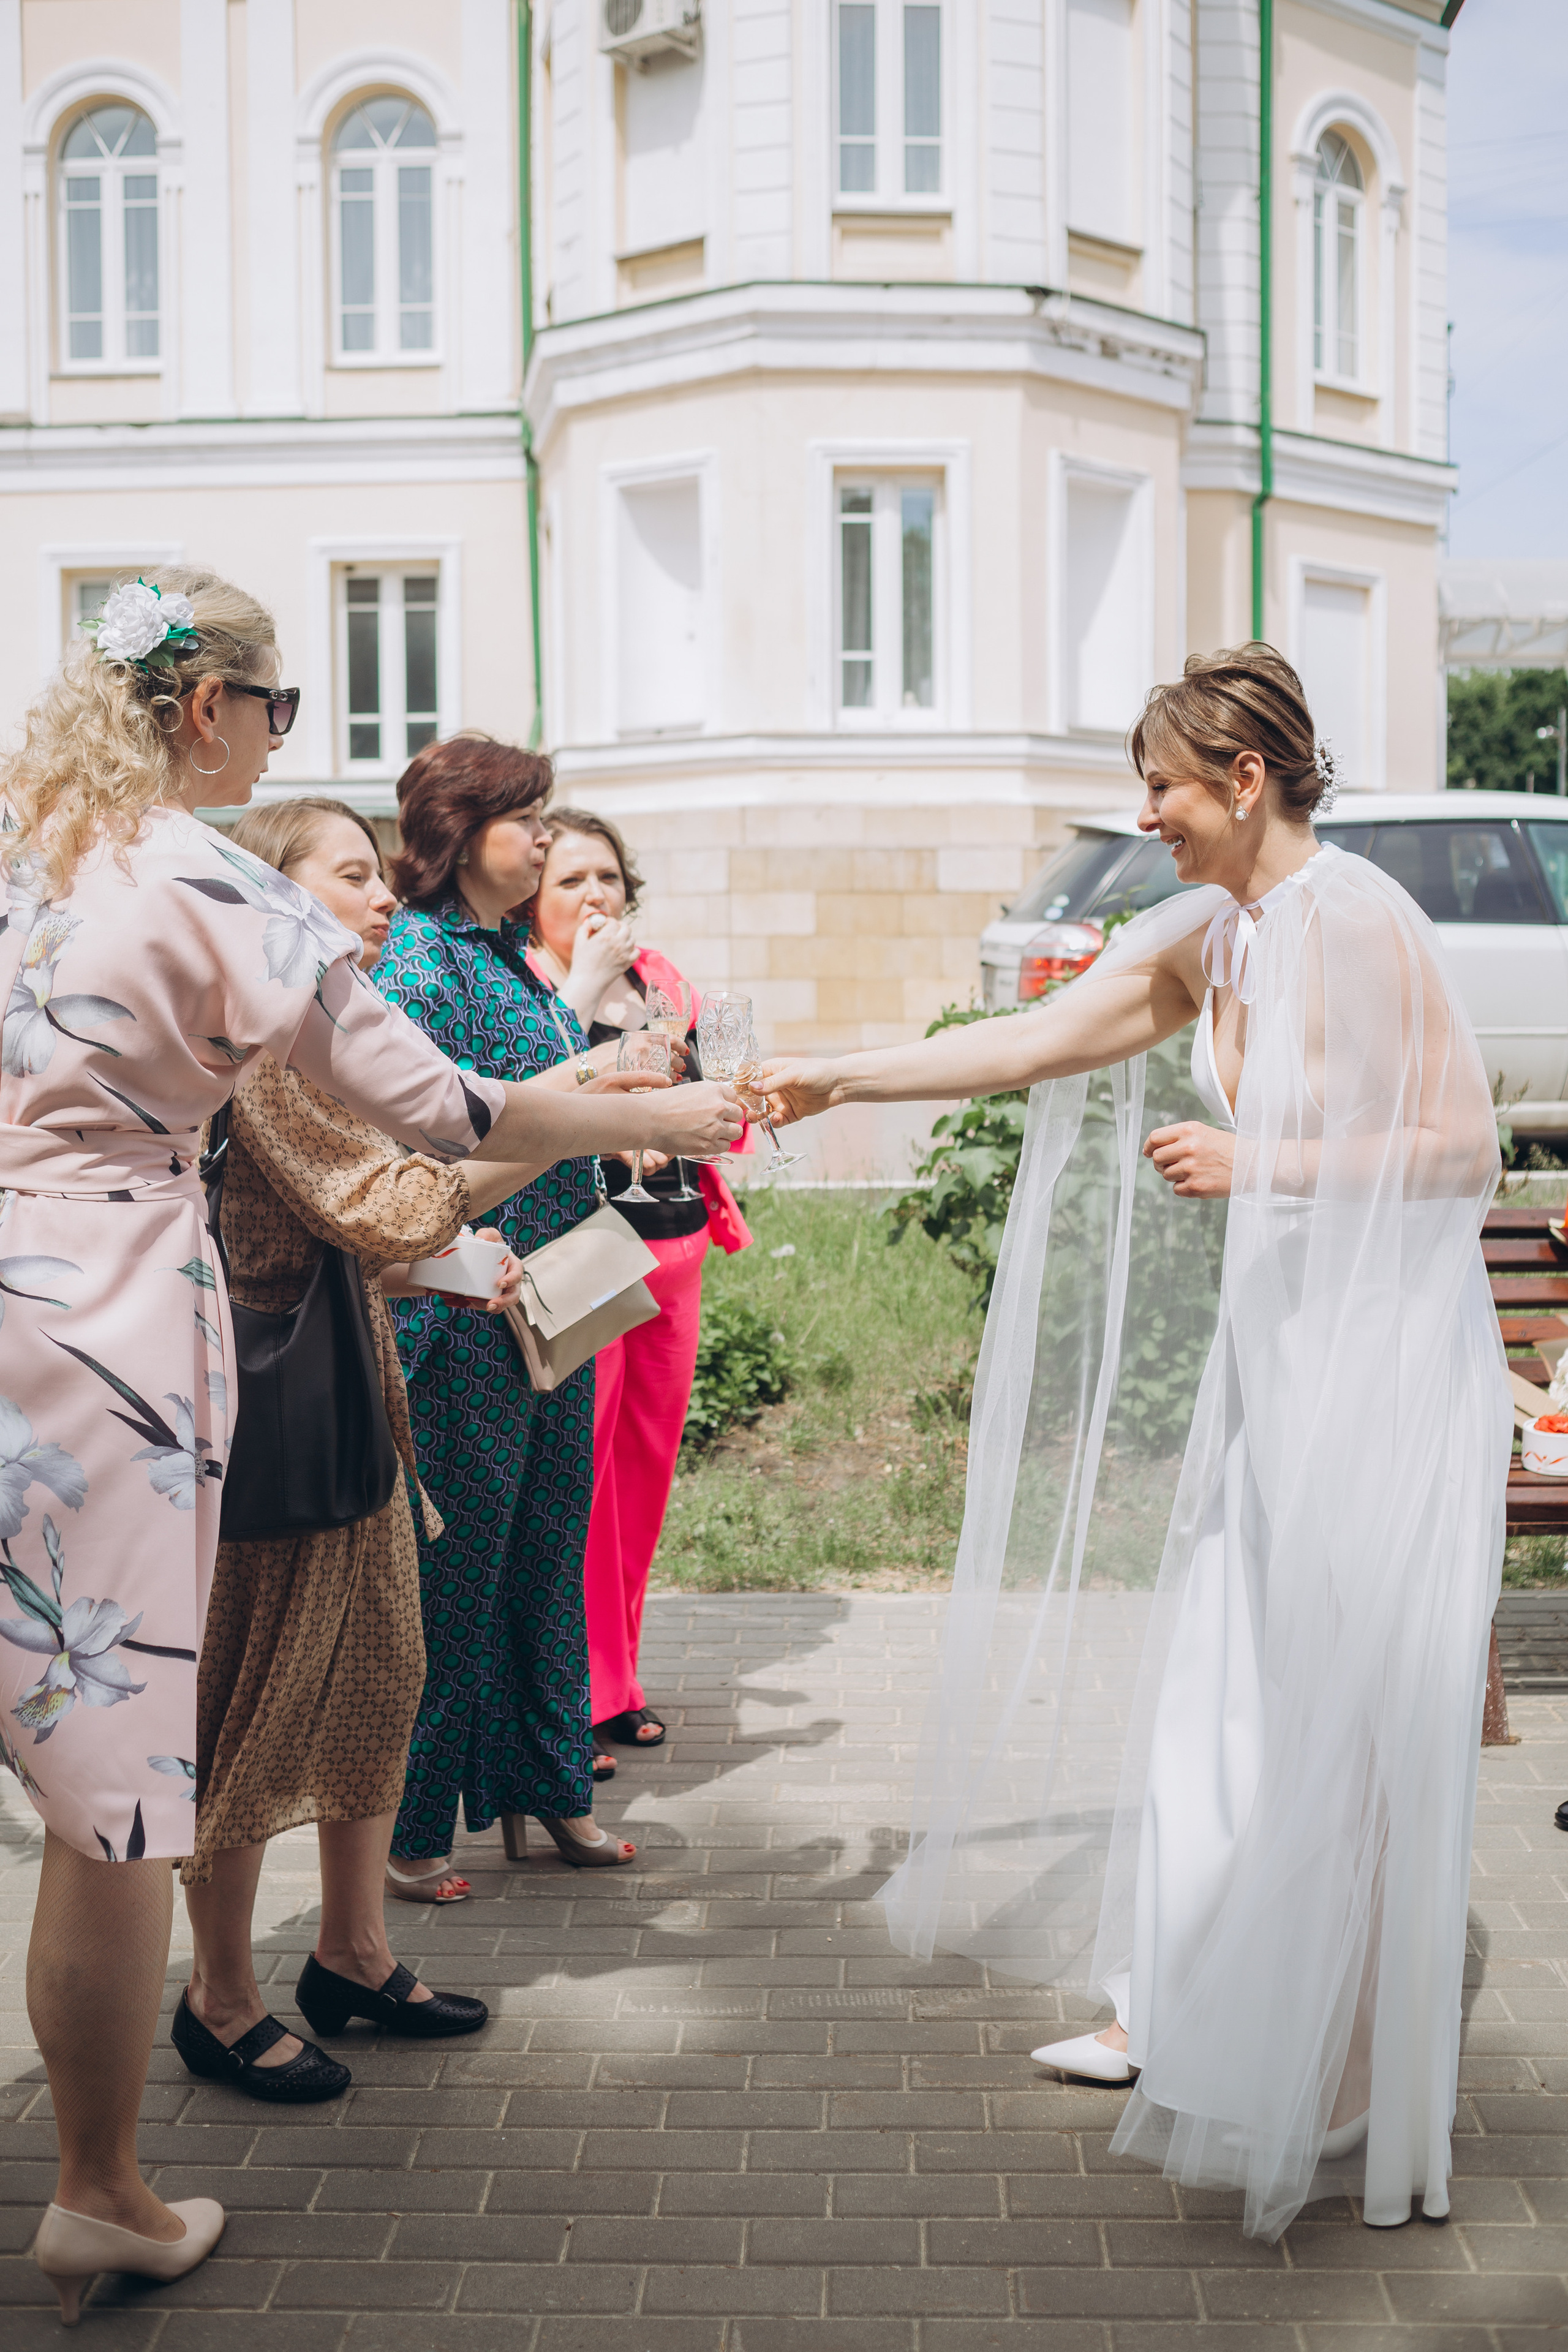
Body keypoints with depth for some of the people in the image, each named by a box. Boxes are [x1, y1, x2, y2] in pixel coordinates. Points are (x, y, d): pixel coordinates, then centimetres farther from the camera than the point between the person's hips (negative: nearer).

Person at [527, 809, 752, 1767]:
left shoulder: (661, 977, 14)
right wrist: (583, 987, -17)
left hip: (675, 1247, 7)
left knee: (648, 1465, 11)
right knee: (576, 1468, -6)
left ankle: (616, 1679, 25)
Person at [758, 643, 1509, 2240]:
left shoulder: (1362, 925, -16)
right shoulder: (1200, 940, 8)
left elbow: (1463, 1150, -17)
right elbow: (1029, 1045, 10)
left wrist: (1255, 1165, -19)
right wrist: (840, 1080, 7)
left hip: (1382, 1358, -8)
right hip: (1272, 1348, 8)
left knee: (1346, 1719, -1)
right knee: (1218, 1687, 12)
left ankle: (1354, 2086, 12)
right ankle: (1186, 2015, 26)